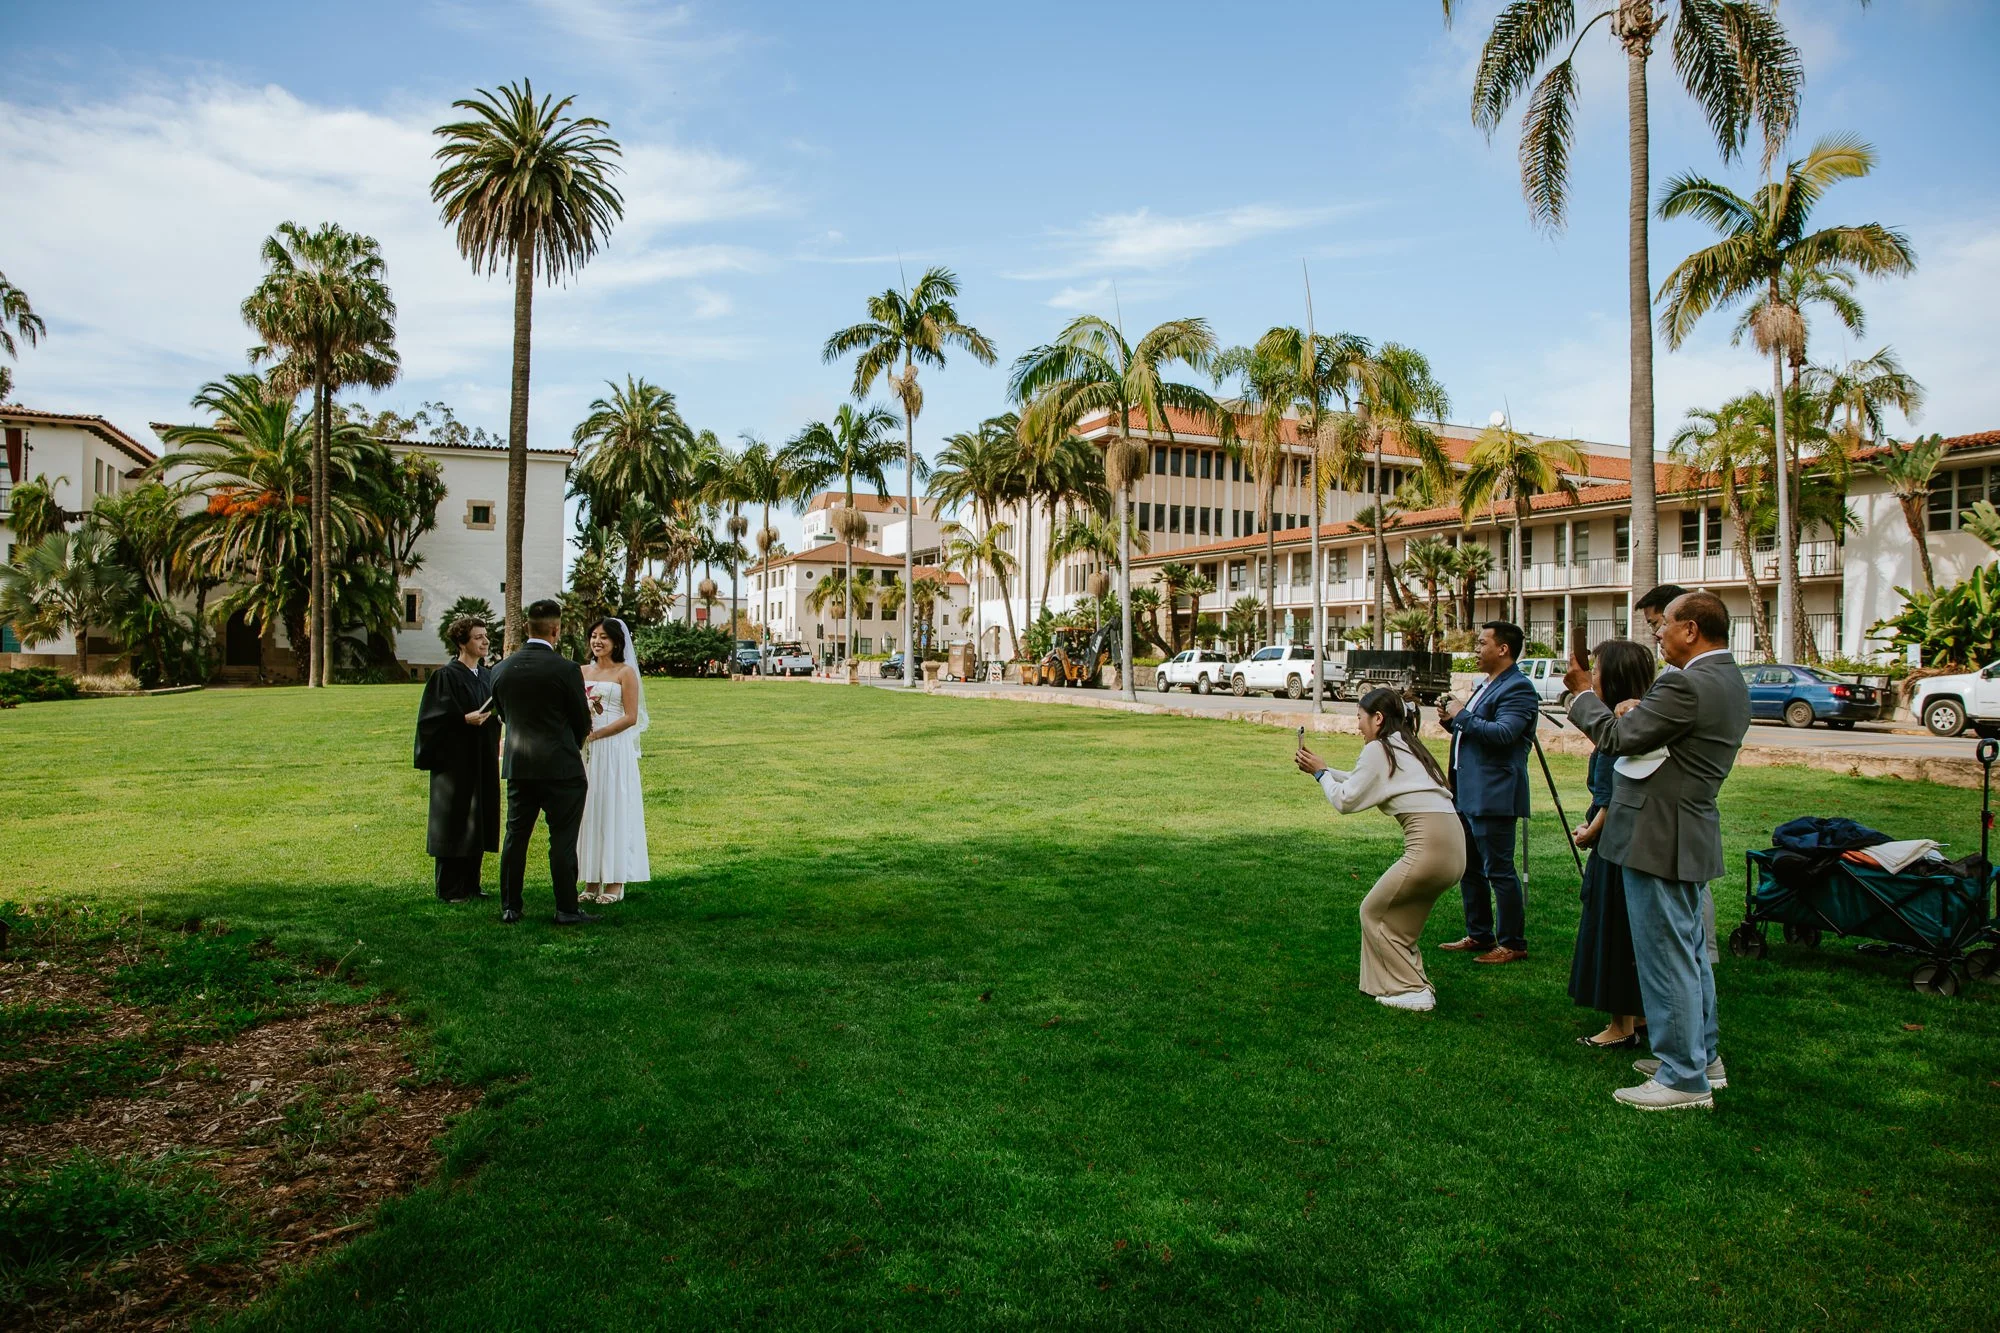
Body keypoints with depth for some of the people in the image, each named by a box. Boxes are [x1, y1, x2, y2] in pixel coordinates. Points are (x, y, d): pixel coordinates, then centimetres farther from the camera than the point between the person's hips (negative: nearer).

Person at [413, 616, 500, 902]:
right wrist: (464, 719, -24)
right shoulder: (446, 675, -9)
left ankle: (470, 883, 19)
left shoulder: (489, 675, 12)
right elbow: (434, 716, -14)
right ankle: (450, 888, 7)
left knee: (479, 821, 10)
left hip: (483, 760, 7)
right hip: (456, 759, -7)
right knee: (454, 822, -2)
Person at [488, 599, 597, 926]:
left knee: (515, 837, 13)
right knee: (562, 839, 1)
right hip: (560, 766, -5)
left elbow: (503, 714, 13)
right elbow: (582, 721, -4)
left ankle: (510, 907, 19)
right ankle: (566, 909, 5)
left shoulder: (502, 668, 2)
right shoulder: (565, 669, -13)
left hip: (517, 764, 5)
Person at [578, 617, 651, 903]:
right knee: (588, 809, 6)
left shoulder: (625, 673, -3)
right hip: (585, 751, 5)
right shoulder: (583, 671, 13)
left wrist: (596, 734, -16)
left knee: (613, 808, -2)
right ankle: (591, 881, 12)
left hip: (614, 748, -5)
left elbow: (631, 717, -9)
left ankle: (614, 882, 5)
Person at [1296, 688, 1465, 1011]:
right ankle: (1415, 986, 22)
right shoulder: (1406, 746, 23)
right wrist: (1323, 770, 26)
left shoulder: (1378, 749, -4)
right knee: (1400, 918, 22)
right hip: (1454, 847, 9)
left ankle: (1413, 991, 6)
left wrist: (1321, 772, 14)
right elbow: (1360, 783, 30)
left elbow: (1345, 800, -1)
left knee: (1374, 912, 8)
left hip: (1429, 844, -9)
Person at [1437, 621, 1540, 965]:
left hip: (1493, 796, -11)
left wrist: (1462, 716, -16)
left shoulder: (1518, 688, -13)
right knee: (1469, 868, 16)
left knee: (1499, 871, -4)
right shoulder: (1487, 685, 18)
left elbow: (1503, 733, -27)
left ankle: (1513, 944, 6)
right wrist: (1451, 720, 6)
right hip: (1467, 794, 11)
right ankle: (1479, 936, 27)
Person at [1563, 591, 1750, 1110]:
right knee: (1690, 951, 20)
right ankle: (1702, 1057, 34)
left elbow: (1619, 737, -19)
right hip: (1692, 835, 11)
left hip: (1659, 838, -11)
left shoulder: (1688, 686, -23)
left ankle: (1684, 1078, 8)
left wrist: (1582, 693, -5)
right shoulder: (1729, 681, 11)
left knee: (1667, 956, -1)